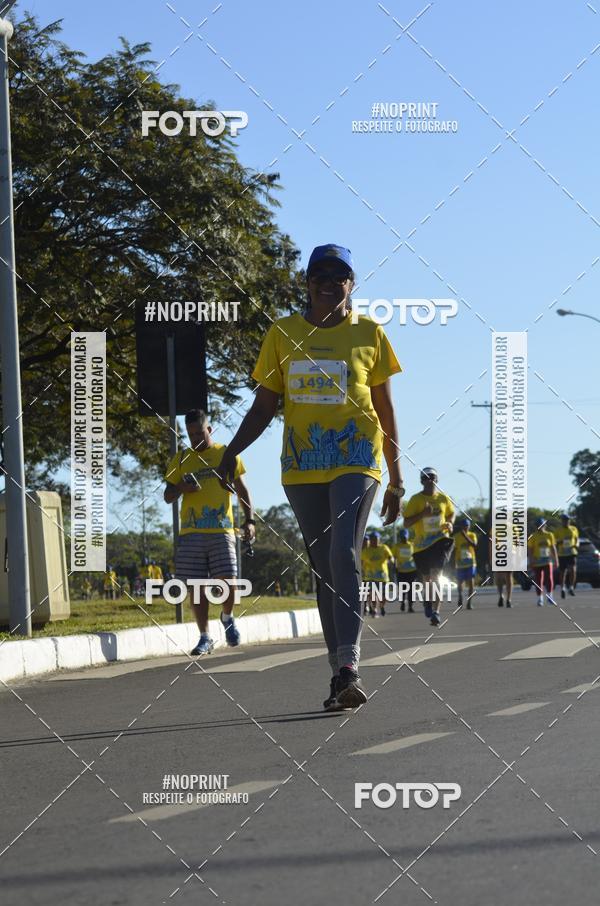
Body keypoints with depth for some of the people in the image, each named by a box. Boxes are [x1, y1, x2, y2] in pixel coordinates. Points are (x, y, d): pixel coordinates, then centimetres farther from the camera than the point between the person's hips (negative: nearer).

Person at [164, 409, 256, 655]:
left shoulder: (227, 454, 9)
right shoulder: (181, 459, 12)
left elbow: (241, 489, 13)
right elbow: (168, 497, 13)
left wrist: (249, 520, 2)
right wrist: (181, 488, -9)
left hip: (221, 530, -2)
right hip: (191, 532, 2)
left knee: (227, 580, -12)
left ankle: (227, 617, 19)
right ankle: (205, 637, 9)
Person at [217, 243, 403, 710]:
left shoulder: (369, 334, 4)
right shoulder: (283, 334, 8)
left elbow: (385, 410, 9)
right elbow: (264, 406, 11)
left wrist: (396, 477, 9)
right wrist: (230, 453, -4)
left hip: (356, 460, -3)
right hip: (302, 464, 3)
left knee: (344, 556, -20)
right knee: (323, 569, 5)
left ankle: (348, 666, -27)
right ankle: (341, 673, 10)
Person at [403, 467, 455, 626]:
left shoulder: (443, 498, 4)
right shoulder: (416, 499, -4)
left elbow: (451, 513, 24)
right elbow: (406, 524, -7)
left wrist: (450, 524, 1)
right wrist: (423, 514, -22)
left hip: (440, 540, -1)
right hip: (422, 544, 1)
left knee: (436, 575, -20)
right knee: (426, 578, 14)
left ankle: (435, 612, -24)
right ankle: (427, 600, 47)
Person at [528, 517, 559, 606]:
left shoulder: (549, 535, 4)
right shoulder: (533, 537, -4)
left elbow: (553, 548, 10)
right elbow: (530, 550, -4)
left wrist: (556, 560, 9)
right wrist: (531, 562, -10)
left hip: (547, 561, 1)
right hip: (537, 562, -1)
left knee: (549, 579, -10)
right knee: (538, 581, 2)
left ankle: (549, 597, 2)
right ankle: (540, 599, 12)